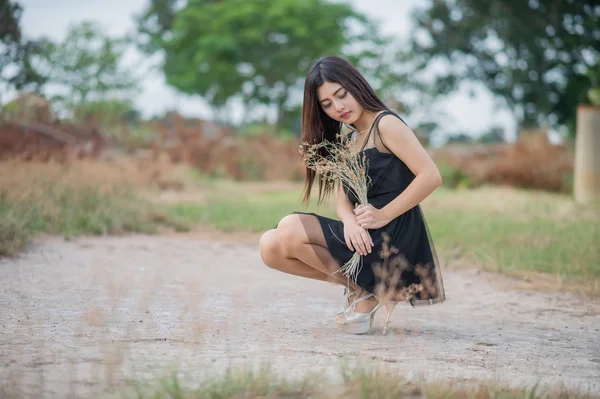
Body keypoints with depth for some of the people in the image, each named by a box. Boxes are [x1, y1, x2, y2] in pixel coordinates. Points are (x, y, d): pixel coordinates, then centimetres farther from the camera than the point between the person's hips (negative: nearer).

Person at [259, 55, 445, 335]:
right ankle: (361, 284, 2)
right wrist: (350, 222, -16)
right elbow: (343, 200, 8)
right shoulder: (347, 140, 18)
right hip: (362, 236, 8)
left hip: (393, 236, -8)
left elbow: (431, 176, -16)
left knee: (290, 230, -22)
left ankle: (365, 291, -5)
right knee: (271, 248, -3)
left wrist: (384, 215, -17)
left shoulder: (386, 124, -6)